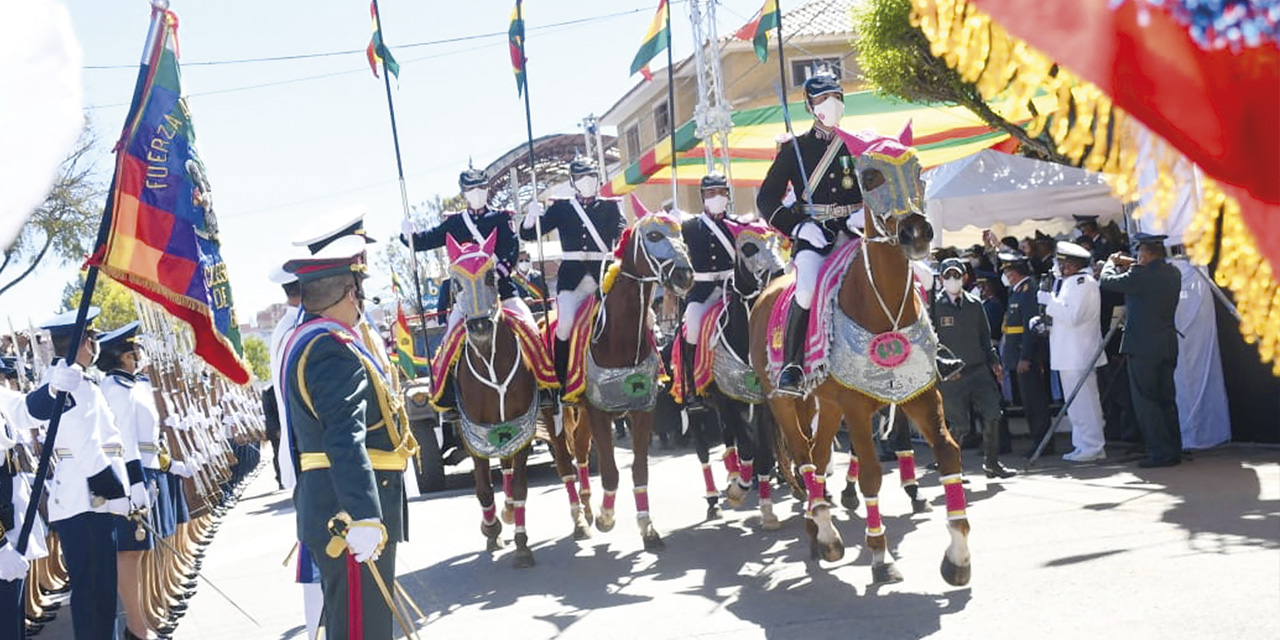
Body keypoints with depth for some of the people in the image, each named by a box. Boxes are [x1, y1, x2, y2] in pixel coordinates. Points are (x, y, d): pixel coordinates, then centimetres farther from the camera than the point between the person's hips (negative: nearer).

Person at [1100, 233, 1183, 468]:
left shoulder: (1141, 275, -17)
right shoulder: (1173, 273, 7)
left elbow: (1107, 281, -7)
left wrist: (1111, 264, 12)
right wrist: (1130, 265, 20)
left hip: (1143, 347, -8)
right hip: (1168, 346, 8)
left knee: (1145, 400, -3)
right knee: (1167, 399, 13)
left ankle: (1160, 453, -5)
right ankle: (1173, 450, 16)